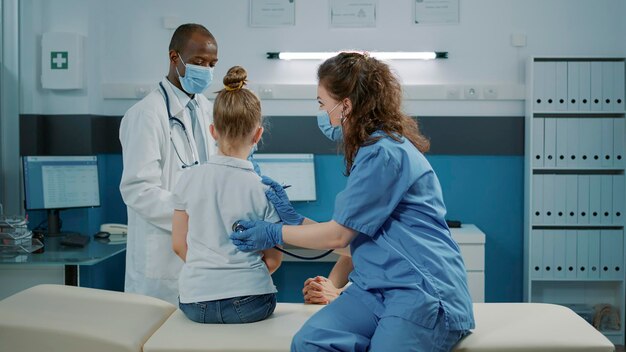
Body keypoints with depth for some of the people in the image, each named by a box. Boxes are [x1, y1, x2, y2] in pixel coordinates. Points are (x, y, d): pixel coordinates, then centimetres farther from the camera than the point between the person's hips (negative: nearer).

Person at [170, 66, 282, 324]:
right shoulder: (264, 189, -9)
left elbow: (179, 245, 7)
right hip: (249, 303, -2)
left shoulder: (188, 180, -3)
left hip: (194, 303, 3)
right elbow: (273, 259, -2)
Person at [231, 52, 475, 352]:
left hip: (425, 292, -8)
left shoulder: (385, 153, -12)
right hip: (375, 288, 8)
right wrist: (293, 218, 25)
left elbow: (339, 235, -6)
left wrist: (274, 233, 7)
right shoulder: (370, 149, 19)